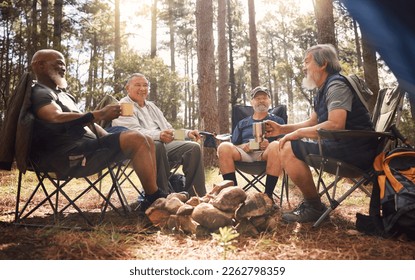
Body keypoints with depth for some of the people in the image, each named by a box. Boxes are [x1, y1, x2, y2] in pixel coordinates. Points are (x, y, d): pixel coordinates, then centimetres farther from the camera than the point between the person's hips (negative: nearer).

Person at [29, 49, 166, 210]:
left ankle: (152, 198, -10)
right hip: (72, 156, -10)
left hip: (88, 146, 10)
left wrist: (112, 140, 9)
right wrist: (100, 115, -27)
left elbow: (85, 122, 25)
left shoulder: (63, 94, 29)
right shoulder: (39, 93, -2)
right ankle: (154, 198, -14)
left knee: (146, 141, 0)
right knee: (136, 140, -24)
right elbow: (57, 118, -23)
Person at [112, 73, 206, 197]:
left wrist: (187, 133, 8)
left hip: (164, 144, 7)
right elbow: (134, 132, -17)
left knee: (193, 147, -13)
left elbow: (169, 129, 28)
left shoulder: (151, 106, 29)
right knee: (157, 145, -39)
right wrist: (159, 135, -36)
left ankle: (196, 197, -15)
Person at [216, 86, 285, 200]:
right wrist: (242, 146, -4)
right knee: (224, 147, -28)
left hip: (266, 154, -1)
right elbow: (233, 146, 19)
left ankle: (268, 195, -30)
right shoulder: (242, 123, 28)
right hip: (244, 154, 2)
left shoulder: (277, 121, 22)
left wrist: (269, 145, -13)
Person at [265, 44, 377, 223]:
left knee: (288, 149, -23)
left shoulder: (336, 85, -14)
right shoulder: (322, 91, 17)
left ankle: (314, 207, -10)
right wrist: (281, 129, 11)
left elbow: (335, 125, -28)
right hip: (339, 146, 10)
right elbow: (311, 123, 23)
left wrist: (298, 133, -17)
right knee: (276, 147, 5)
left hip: (354, 149, -10)